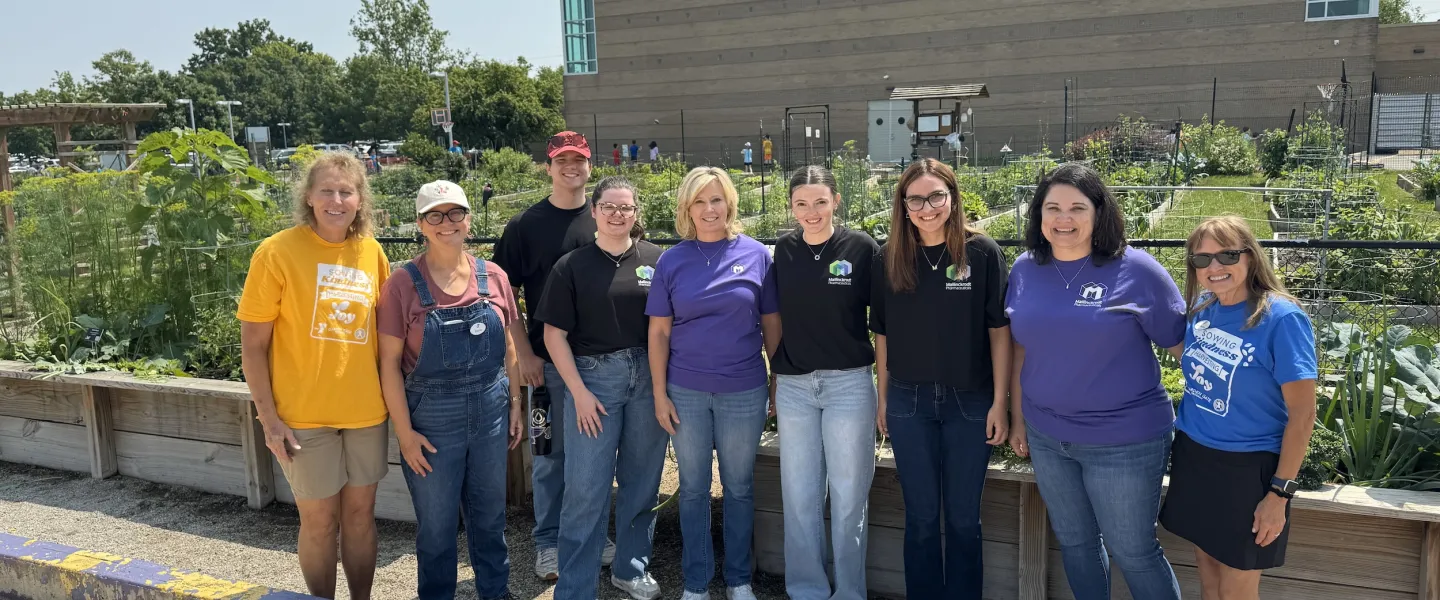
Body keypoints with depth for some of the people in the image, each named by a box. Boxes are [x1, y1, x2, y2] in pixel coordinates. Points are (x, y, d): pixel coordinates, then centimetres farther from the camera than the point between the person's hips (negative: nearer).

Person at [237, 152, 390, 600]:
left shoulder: (372, 252, 2)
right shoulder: (277, 252, -10)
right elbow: (252, 343, -8)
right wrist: (269, 417, -12)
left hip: (366, 410, 4)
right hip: (304, 414, -3)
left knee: (360, 513, 14)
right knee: (320, 521, 9)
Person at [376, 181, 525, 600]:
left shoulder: (493, 277, 0)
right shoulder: (403, 284, -9)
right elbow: (389, 363, -8)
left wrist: (515, 404, 8)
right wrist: (404, 432, -10)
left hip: (491, 411, 3)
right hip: (432, 416, -3)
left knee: (490, 513, 18)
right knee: (436, 522, 12)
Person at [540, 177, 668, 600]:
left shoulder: (656, 260, 3)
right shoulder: (571, 266, 0)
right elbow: (555, 334, -1)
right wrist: (579, 391, -7)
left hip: (649, 377, 2)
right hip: (593, 377, -2)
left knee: (642, 481, 12)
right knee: (586, 487, 0)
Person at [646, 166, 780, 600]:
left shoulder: (756, 255, -2)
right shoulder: (672, 261, -1)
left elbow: (771, 324, 3)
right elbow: (659, 331, 1)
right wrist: (659, 394, -2)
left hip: (744, 392, 0)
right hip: (686, 393, 1)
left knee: (739, 486, 12)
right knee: (694, 489, 12)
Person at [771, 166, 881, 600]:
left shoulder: (862, 248, -6)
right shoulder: (783, 251, 3)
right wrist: (776, 374, 11)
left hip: (849, 384, -3)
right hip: (793, 386, 3)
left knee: (848, 495, 5)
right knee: (799, 496, 9)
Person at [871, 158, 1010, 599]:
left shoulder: (983, 253, -6)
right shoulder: (889, 259, 1)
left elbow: (999, 330, -4)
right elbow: (883, 334, 6)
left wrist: (999, 402, -6)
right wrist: (882, 398, 7)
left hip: (969, 402, -1)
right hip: (909, 402, 2)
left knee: (963, 517, 10)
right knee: (921, 517, 12)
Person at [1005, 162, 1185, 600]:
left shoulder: (1136, 270, -13)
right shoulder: (1025, 270, 0)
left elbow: (1183, 346, -7)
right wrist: (1017, 418, 11)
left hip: (1125, 440, -4)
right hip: (1046, 437, 5)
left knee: (1132, 552, 7)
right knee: (1074, 542, 20)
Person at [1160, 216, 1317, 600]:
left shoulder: (1282, 318, -19)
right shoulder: (1201, 307, -1)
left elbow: (1302, 415, -16)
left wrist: (1279, 492, -16)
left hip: (1248, 468, -6)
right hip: (1193, 457, 6)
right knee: (1206, 567, 20)